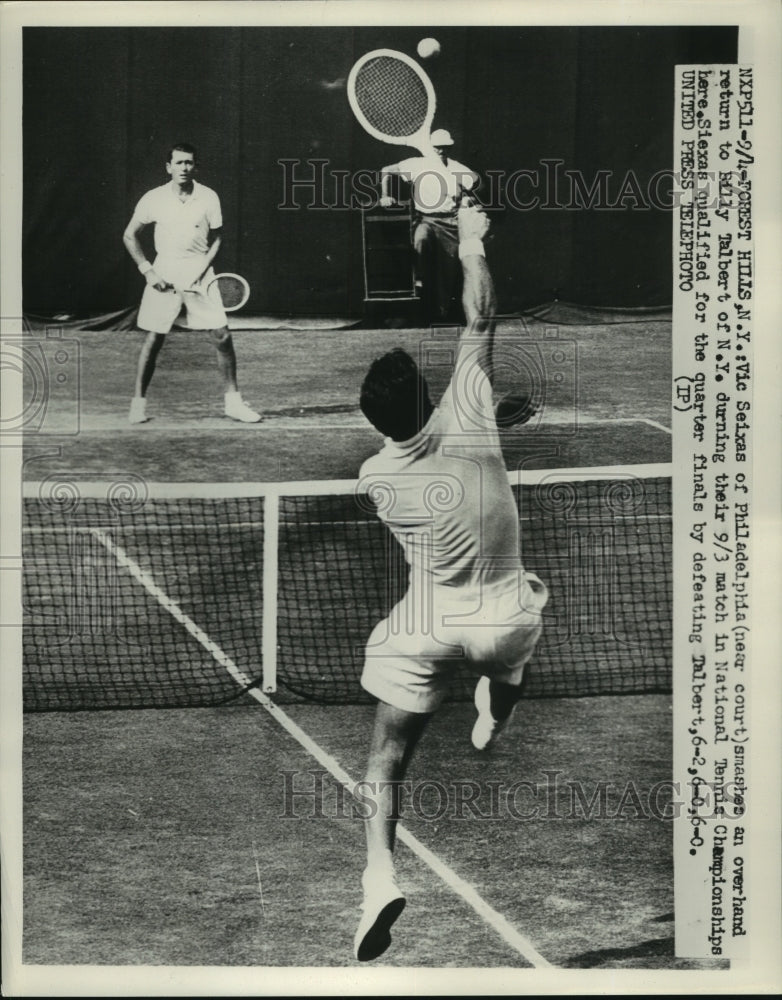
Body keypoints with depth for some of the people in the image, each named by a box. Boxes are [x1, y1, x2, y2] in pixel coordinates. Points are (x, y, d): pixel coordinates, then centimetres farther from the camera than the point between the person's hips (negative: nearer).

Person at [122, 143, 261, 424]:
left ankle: (233, 401, 7)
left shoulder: (208, 198, -1)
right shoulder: (153, 199, -2)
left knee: (222, 336, -5)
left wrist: (202, 267, -6)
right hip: (163, 278, -1)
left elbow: (216, 238, 9)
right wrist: (147, 270, -2)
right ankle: (138, 403, 12)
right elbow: (129, 236, 8)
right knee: (153, 340, -2)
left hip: (199, 278, 1)